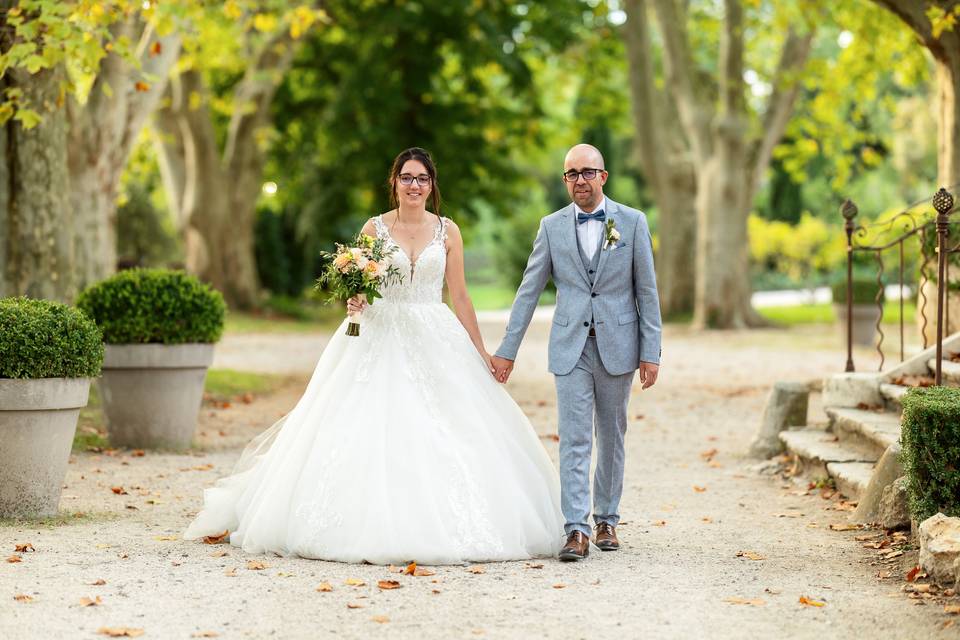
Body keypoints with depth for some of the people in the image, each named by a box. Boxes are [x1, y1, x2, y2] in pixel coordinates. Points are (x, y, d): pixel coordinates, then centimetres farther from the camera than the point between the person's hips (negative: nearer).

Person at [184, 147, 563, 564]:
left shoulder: (448, 231, 6)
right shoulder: (375, 228, 4)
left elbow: (460, 297, 8)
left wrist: (481, 353, 6)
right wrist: (354, 302, -16)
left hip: (436, 342, 1)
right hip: (380, 340, 0)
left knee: (442, 436, -6)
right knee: (371, 433, -7)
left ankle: (446, 527, 3)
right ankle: (373, 526, -2)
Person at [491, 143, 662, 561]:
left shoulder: (632, 222, 0)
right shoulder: (552, 226, 3)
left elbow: (647, 291, 1)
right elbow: (529, 290, 6)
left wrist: (651, 353, -4)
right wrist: (507, 349, 3)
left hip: (617, 345, 0)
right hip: (571, 346, 0)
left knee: (611, 437, 11)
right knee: (574, 440, -7)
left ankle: (606, 520, 24)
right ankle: (576, 531, -10)